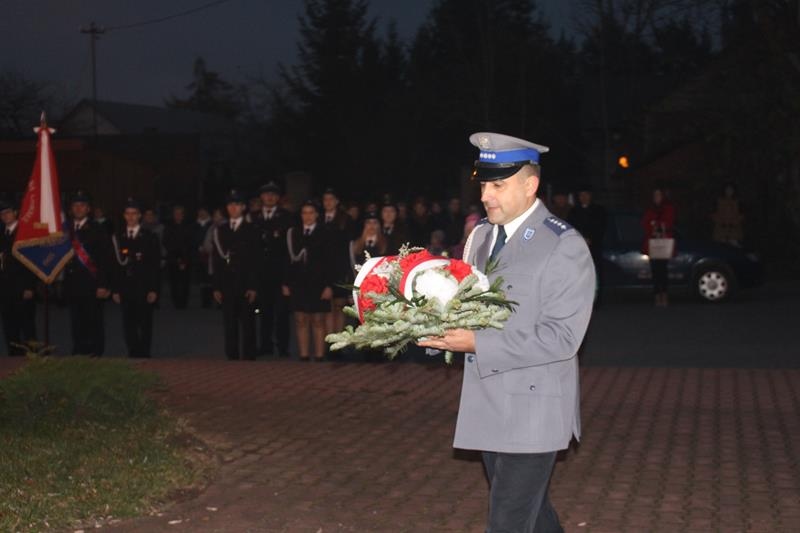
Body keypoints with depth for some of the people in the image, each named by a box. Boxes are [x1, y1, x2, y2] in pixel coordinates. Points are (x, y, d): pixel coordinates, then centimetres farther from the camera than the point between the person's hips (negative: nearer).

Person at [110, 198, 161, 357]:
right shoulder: (117, 237, 8)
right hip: (126, 288, 2)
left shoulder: (150, 237, 2)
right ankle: (133, 355, 9)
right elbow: (115, 265, 7)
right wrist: (115, 289, 1)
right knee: (128, 325, 2)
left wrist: (153, 289, -8)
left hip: (144, 288, -2)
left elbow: (155, 266, -1)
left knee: (145, 325, 3)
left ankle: (144, 356, 10)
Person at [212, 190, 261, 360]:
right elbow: (217, 261, 9)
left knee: (248, 325, 1)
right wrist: (216, 287, 3)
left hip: (245, 284, -3)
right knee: (229, 326, 4)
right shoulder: (220, 231, 11)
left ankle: (248, 358, 5)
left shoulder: (252, 230, 2)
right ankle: (232, 358, 9)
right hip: (227, 285, 3)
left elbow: (256, 261, -3)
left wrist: (253, 287, -10)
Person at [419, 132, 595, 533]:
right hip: (488, 406, 7)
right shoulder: (481, 234, 8)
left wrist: (477, 344, -25)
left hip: (532, 411, -7)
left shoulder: (565, 247, -15)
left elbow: (560, 337, -21)